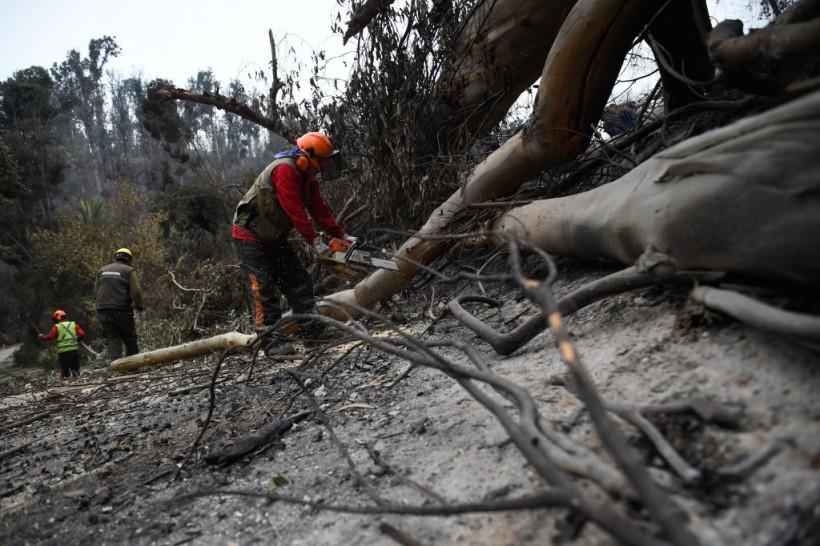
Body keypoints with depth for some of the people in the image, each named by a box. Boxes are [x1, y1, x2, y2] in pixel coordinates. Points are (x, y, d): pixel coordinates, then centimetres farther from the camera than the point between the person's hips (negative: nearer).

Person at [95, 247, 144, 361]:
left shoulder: (102, 271, 15)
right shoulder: (129, 271, 0)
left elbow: (96, 292, 14)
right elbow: (136, 292, -9)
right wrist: (139, 307, 5)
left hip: (103, 311, 4)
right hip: (122, 311, -3)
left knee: (112, 339, 3)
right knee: (130, 338, 10)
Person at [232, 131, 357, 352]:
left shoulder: (308, 178, 3)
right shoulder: (285, 169, -26)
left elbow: (320, 210, 4)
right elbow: (295, 210, -30)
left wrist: (342, 235, -3)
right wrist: (315, 241, -28)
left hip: (274, 238, 9)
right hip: (250, 236, -9)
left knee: (298, 280, 6)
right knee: (262, 289, -12)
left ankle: (312, 329, 12)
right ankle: (271, 341, -11)